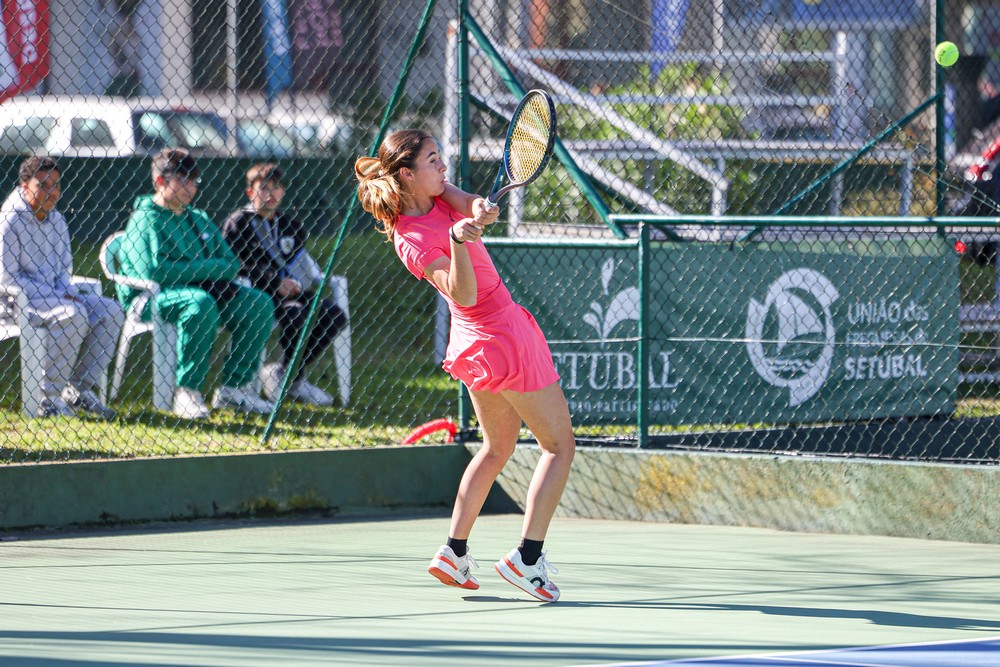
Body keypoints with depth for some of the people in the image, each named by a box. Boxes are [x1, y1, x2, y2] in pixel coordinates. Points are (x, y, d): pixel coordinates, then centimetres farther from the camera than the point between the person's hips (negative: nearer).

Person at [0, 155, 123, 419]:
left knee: (110, 311, -9)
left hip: (53, 296, 8)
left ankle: (80, 390, -7)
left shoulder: (56, 220, 11)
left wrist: (66, 293, -5)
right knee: (73, 314, -33)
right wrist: (53, 297, -18)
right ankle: (49, 399, -27)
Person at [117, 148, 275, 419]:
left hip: (204, 289, 8)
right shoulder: (146, 219, -4)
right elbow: (153, 271, -18)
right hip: (152, 297, -8)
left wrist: (199, 269, -7)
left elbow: (230, 263, 15)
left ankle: (234, 387, -10)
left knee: (259, 303, -11)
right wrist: (203, 269, -12)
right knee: (200, 303, -39)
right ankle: (187, 392, -31)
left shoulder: (199, 219, 21)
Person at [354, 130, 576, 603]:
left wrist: (479, 210, -41)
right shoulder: (414, 240, -24)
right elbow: (463, 293, -34)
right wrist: (458, 241, -52)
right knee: (560, 446, 1)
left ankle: (454, 553, 18)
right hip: (506, 337, -9)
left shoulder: (440, 196, -1)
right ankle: (527, 558, -5)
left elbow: (470, 205, -18)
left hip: (475, 343, 9)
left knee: (497, 448, 22)